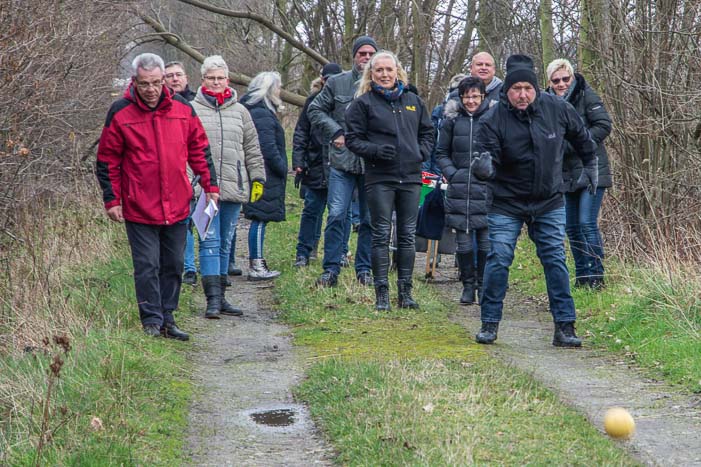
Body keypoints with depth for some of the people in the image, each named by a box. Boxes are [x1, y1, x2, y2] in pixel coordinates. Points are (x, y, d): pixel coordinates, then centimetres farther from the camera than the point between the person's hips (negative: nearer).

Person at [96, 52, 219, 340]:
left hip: (177, 206, 4)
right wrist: (112, 200, -2)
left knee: (174, 265, 11)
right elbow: (107, 161, 0)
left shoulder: (182, 108, 2)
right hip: (139, 209, -3)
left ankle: (167, 319, 21)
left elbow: (199, 149, 12)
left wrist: (210, 185, 8)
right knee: (147, 266, -3)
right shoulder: (120, 113, -6)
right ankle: (152, 321, 5)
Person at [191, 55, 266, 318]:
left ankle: (220, 297, 16)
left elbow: (252, 149, 19)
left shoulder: (239, 112, 15)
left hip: (234, 187, 4)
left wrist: (257, 179, 14)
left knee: (225, 244, 9)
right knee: (210, 242, -10)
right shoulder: (191, 110, 3)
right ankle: (213, 299, -12)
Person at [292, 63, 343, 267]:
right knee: (312, 210, 2)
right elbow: (301, 133, 5)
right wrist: (298, 163, -3)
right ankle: (303, 253, 8)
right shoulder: (314, 101, 5)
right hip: (317, 165, 0)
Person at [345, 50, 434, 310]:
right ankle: (381, 293, 3)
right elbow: (353, 138, -2)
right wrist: (375, 150, -18)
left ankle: (405, 292, 14)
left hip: (411, 178, 4)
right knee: (381, 236, -2)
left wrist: (422, 152, 4)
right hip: (380, 178, -4)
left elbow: (427, 131, 22)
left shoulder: (413, 101, 13)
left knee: (407, 236, 7)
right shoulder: (363, 103, 0)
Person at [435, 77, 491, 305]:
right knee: (463, 243, 4)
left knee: (486, 242, 0)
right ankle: (468, 285, 16)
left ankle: (483, 285, 14)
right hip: (459, 190, 2)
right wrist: (451, 173, -1)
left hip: (487, 190, -1)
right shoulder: (453, 120, 5)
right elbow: (441, 153, 13)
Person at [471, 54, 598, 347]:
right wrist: (483, 167, -43)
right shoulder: (493, 120, -17)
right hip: (506, 205, -2)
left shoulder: (557, 109, -8)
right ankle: (490, 323, 9)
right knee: (498, 260, -4)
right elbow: (488, 162, -20)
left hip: (549, 204, 2)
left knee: (555, 261, 1)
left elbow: (582, 138, 11)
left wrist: (590, 166, 18)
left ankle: (565, 326, 6)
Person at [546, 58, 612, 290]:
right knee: (572, 227, 10)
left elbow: (604, 125, -13)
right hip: (566, 173, 6)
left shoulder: (586, 95, -8)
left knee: (587, 223, -12)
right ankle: (581, 277, 20)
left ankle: (596, 277, -4)